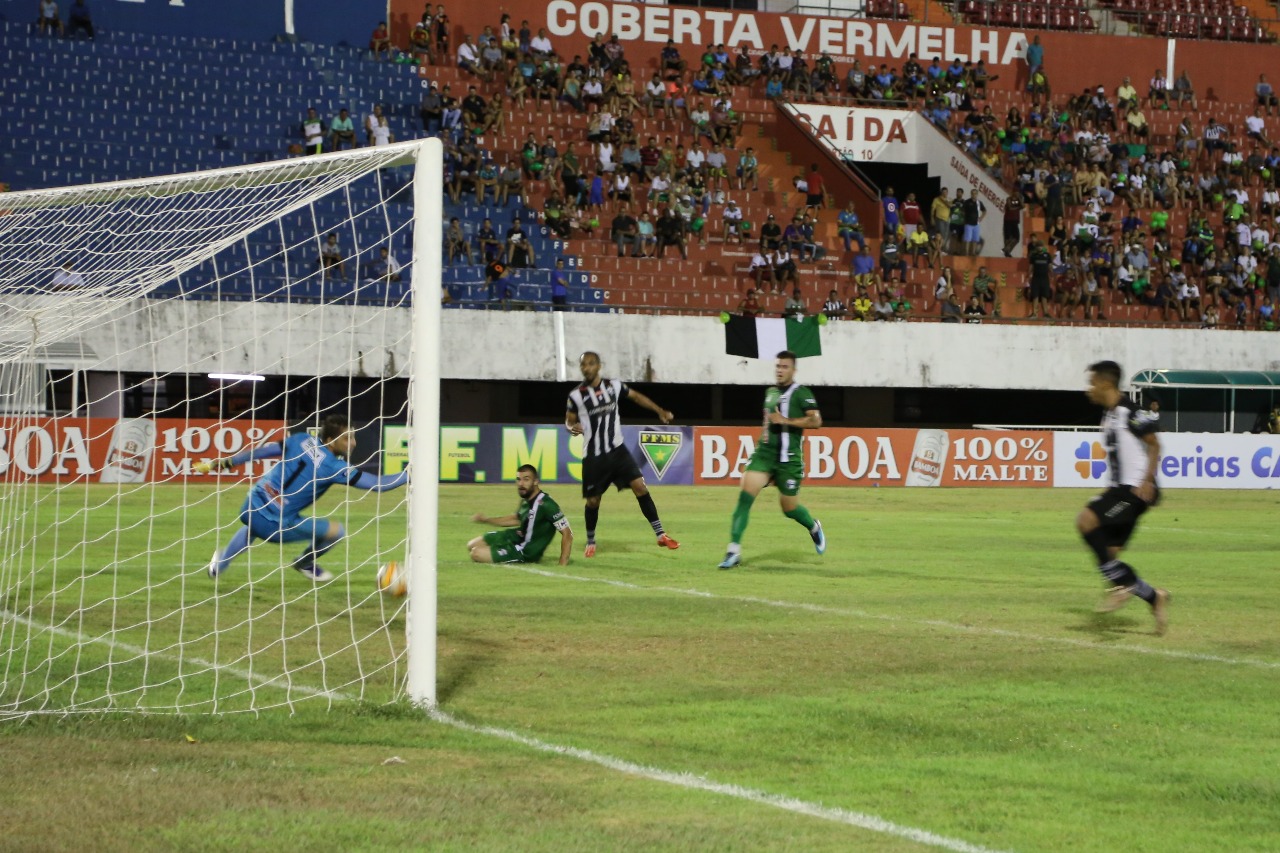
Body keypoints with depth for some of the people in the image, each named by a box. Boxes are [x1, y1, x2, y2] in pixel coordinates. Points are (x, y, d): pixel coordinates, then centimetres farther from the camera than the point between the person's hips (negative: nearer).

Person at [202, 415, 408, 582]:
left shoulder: (302, 440, 0)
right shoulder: (335, 467, -15)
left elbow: (260, 451, 2)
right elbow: (379, 484, -15)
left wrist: (222, 463, 7)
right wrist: (409, 474, -6)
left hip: (251, 508, 7)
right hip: (276, 526, -7)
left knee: (254, 525, 43)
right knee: (336, 531, 4)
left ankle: (219, 564, 53)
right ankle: (305, 563, 28)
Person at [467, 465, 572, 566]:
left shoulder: (546, 504, -29)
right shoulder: (526, 499, -3)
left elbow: (567, 533, -27)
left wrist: (562, 565, -30)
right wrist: (486, 520, 17)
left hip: (526, 552, -9)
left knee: (477, 554, -13)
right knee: (472, 546, 14)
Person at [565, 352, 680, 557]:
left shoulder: (614, 386, 0)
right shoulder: (576, 395, -6)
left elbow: (636, 396, 16)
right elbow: (569, 420, 3)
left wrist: (660, 411, 15)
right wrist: (572, 427, -21)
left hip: (617, 450, 1)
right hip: (593, 456, -1)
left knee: (640, 486, -11)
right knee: (593, 500, 4)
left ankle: (660, 535, -5)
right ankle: (590, 542, 27)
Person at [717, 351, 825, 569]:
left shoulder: (801, 393, -6)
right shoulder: (770, 392, 14)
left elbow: (816, 421, -19)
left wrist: (786, 421, -22)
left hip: (789, 458, -5)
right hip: (765, 453, 5)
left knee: (789, 507, 6)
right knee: (746, 493, -16)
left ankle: (814, 527, 43)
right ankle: (734, 551, -17)